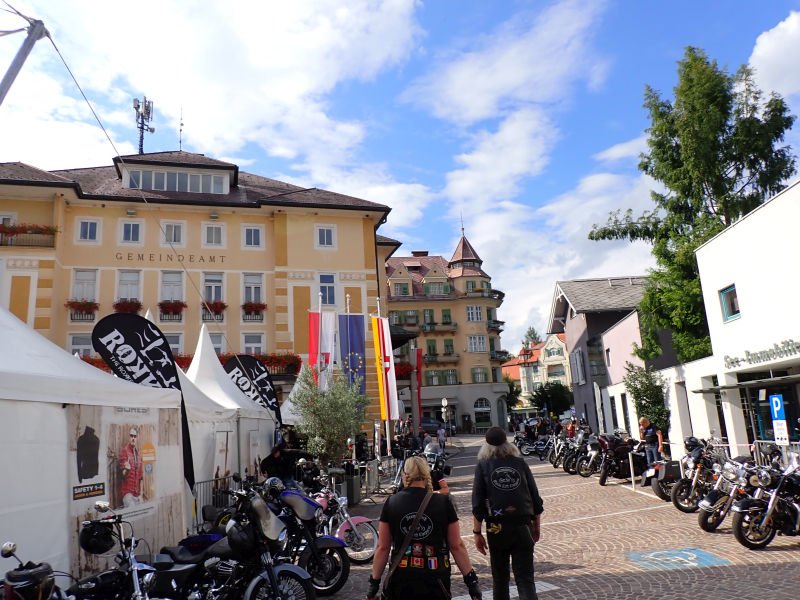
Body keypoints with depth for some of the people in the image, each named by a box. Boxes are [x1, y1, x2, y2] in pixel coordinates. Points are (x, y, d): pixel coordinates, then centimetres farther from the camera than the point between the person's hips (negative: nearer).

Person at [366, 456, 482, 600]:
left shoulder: (391, 503, -3)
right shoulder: (443, 502, -5)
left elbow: (382, 548, -1)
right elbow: (457, 546, -3)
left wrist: (374, 584, 6)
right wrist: (471, 580, 5)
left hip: (401, 582, 1)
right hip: (435, 582, 0)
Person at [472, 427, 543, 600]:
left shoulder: (483, 465, -2)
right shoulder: (520, 463, 3)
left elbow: (478, 503, -6)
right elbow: (535, 499, 5)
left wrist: (477, 532, 0)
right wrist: (537, 527, 17)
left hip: (497, 528, -1)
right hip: (523, 527, 1)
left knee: (500, 577, 16)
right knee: (525, 578, 3)